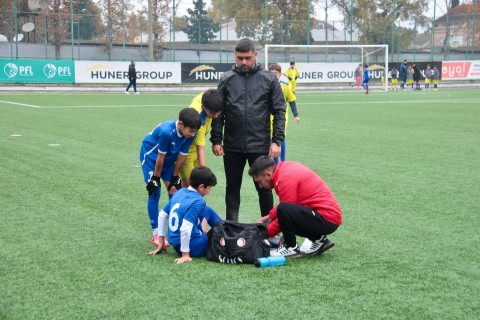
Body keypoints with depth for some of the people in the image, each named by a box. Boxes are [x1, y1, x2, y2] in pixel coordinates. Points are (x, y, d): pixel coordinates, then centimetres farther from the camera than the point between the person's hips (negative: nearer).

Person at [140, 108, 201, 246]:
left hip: (169, 159, 6)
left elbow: (181, 156, -12)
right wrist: (156, 178, -17)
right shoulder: (166, 131, -39)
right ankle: (156, 234, -7)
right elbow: (160, 157, -27)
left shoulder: (190, 134, -22)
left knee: (175, 190, 2)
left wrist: (174, 177, -4)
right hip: (151, 156, -6)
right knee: (154, 192, -11)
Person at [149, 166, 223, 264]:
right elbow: (185, 228, -30)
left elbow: (162, 215, 9)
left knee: (208, 211, 24)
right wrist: (185, 255, -23)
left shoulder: (179, 193, 3)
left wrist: (161, 243, 16)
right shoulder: (198, 201, -21)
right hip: (194, 247, -9)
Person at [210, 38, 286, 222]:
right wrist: (216, 140, 2)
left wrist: (277, 141, -6)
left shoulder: (269, 79, 1)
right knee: (232, 188, 11)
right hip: (232, 146, 2)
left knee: (264, 188, 6)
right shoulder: (226, 79, 4)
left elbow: (279, 111, 1)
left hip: (260, 145, -2)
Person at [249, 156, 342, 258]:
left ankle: (291, 248, -6)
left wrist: (265, 233, -3)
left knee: (284, 210, -27)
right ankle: (319, 239, 16)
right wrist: (269, 217, 14)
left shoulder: (286, 178, -18)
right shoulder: (285, 167, 10)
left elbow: (284, 208, -14)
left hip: (327, 220, -10)